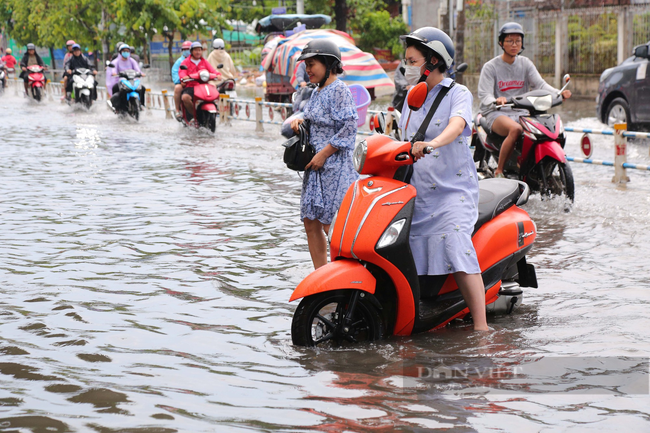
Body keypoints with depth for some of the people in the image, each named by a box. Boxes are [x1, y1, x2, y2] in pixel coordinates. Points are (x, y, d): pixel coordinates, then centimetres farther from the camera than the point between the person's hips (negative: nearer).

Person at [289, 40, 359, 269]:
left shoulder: (339, 90, -12)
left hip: (335, 166, -9)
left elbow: (350, 127, -19)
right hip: (316, 168, 9)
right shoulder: (317, 92, 14)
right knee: (311, 224, 9)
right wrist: (298, 121, 6)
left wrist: (323, 154, -19)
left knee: (333, 227, -8)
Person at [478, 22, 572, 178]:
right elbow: (484, 94, -10)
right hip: (497, 113, -4)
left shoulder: (525, 64, 14)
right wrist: (496, 100, -35)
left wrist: (559, 93, -19)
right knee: (515, 129, -38)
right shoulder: (491, 67, 1)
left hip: (522, 112, 4)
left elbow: (540, 84, 2)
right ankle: (498, 172, -27)